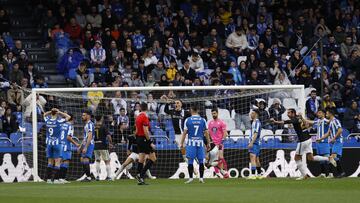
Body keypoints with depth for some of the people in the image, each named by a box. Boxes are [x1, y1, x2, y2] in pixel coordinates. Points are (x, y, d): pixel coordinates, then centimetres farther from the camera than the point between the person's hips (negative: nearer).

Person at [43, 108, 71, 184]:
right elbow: (68, 117, 0)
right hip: (57, 143, -5)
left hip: (49, 143, 5)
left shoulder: (47, 121, 1)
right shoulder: (58, 121, -12)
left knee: (50, 162, 11)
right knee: (57, 161, -3)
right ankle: (56, 179, -9)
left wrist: (51, 111, 10)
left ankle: (48, 178, 10)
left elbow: (45, 114, 24)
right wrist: (60, 112, 1)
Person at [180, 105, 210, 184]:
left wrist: (181, 143, 5)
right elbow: (206, 133, 4)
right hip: (200, 142, 1)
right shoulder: (203, 120, 3)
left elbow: (184, 132, -1)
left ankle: (190, 178, -4)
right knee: (201, 161, 7)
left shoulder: (187, 120, -1)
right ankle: (201, 178, 5)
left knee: (190, 161, 1)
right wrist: (208, 143, 12)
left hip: (191, 142, -1)